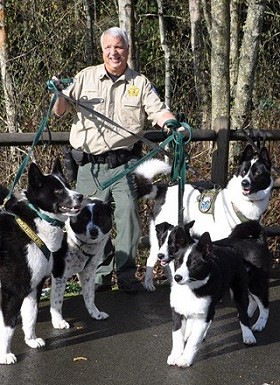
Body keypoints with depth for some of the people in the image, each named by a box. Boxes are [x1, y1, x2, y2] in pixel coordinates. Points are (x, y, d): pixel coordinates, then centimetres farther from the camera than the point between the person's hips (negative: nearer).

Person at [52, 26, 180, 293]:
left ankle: (126, 273, 3)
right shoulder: (85, 77, 10)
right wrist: (59, 94, -11)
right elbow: (59, 111, 10)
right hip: (90, 163, 1)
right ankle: (100, 273, 15)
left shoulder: (140, 83, 9)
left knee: (128, 213, -8)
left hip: (125, 163, -1)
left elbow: (159, 112, 2)